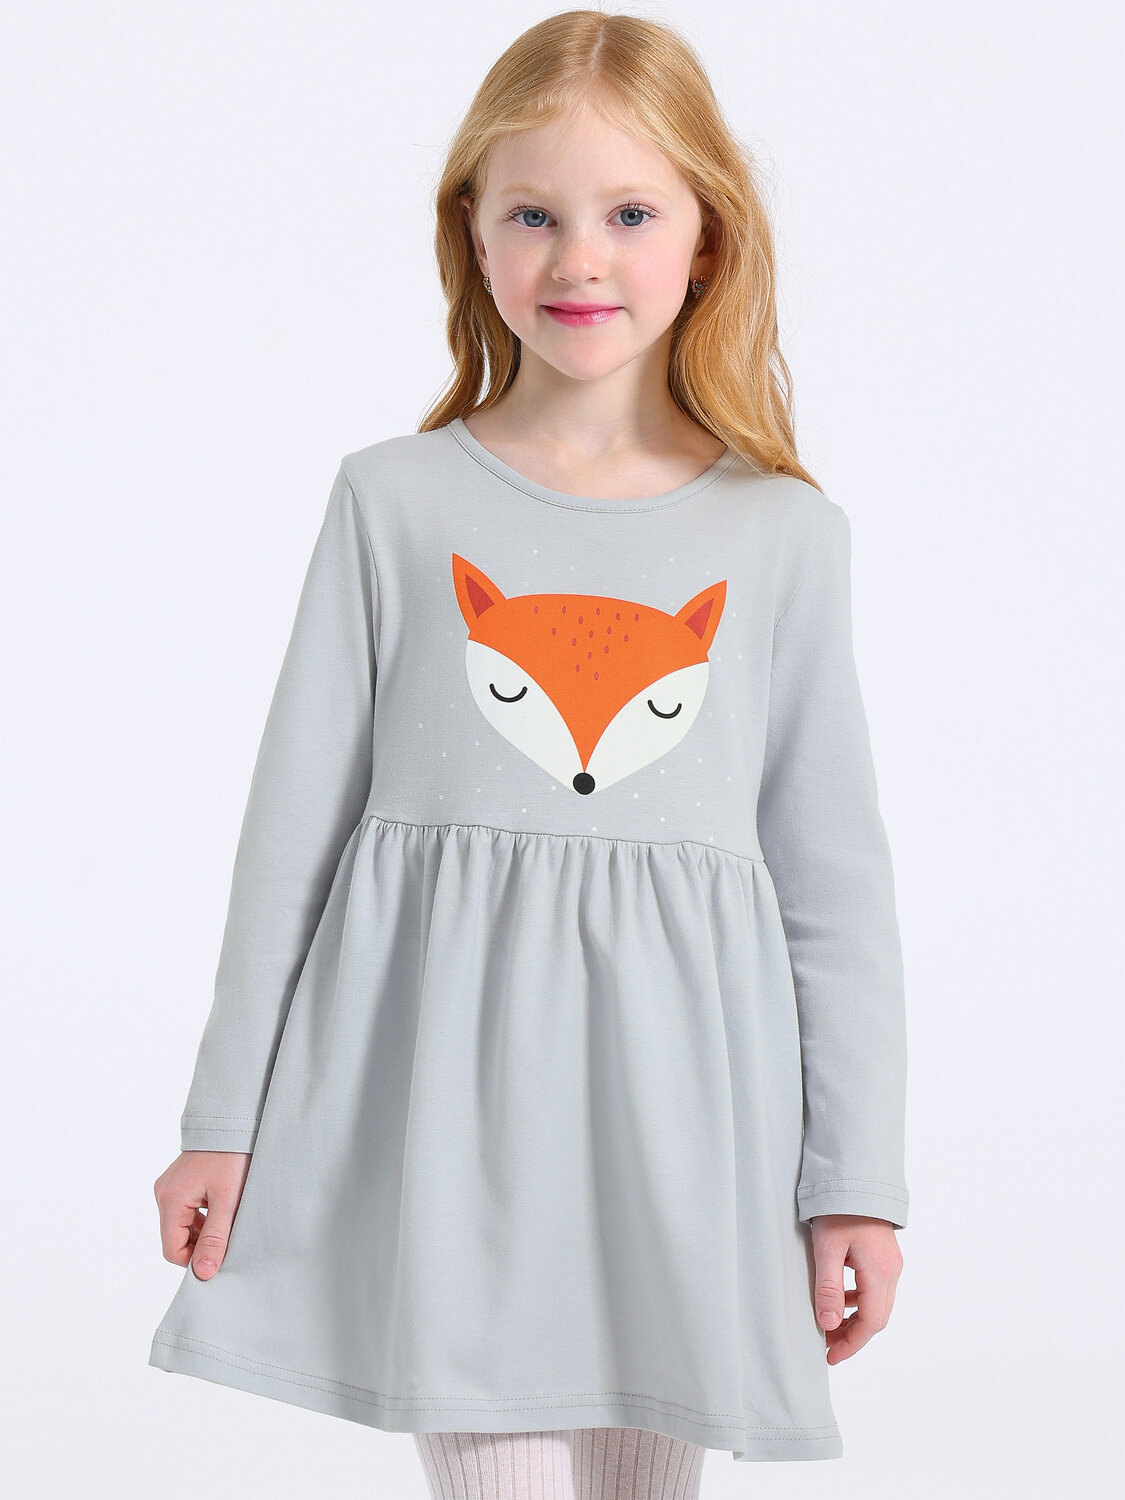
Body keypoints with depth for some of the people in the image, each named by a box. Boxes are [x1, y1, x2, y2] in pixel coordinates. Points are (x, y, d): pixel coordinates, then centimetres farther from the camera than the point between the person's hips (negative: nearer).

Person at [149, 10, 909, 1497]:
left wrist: (859, 1177, 5)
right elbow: (295, 822, 5)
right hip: (448, 1091, -1)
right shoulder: (394, 504, 1)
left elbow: (835, 875, 6)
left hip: (676, 1093, 2)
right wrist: (225, 1121, 7)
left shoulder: (784, 535, 3)